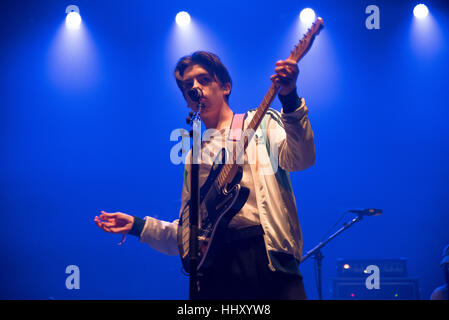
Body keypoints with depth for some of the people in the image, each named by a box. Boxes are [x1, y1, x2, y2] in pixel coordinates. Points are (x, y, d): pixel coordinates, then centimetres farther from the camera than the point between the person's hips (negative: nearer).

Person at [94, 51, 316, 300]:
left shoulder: (261, 123, 11)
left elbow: (301, 159, -10)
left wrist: (290, 100, -25)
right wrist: (137, 225, 11)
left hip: (267, 253, -3)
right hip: (215, 263, 3)